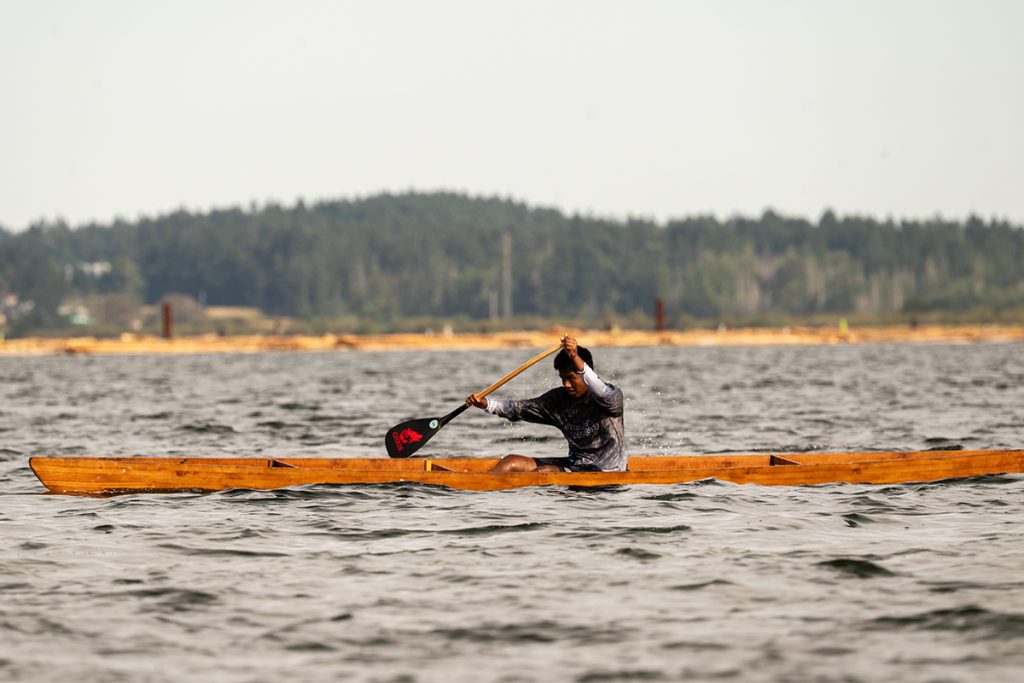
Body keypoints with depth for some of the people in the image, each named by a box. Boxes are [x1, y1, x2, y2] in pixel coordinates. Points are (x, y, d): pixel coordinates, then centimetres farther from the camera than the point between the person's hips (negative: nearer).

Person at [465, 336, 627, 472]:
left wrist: (576, 359, -51)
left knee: (545, 472, -29)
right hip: (574, 464, 7)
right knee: (512, 462, -7)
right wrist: (486, 403, -11)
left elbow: (605, 396, -40)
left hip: (604, 471, -7)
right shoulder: (560, 399, 4)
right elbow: (519, 408, 5)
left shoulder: (613, 395, -14)